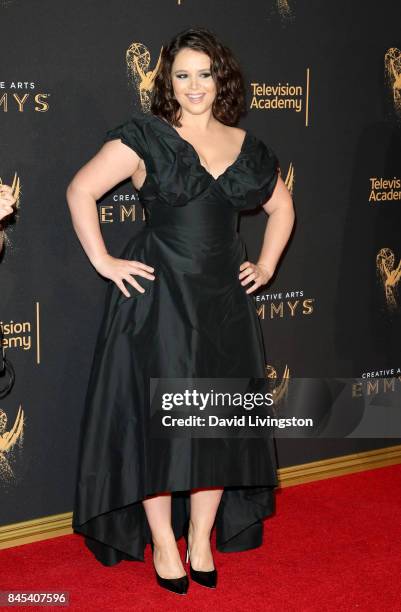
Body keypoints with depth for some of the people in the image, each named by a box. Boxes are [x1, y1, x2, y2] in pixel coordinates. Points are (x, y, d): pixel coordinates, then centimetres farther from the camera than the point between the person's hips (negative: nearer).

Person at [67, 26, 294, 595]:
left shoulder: (247, 147, 9)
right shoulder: (145, 137, -5)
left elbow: (281, 207, 23)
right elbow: (81, 190, -7)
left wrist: (266, 265, 13)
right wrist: (103, 261, -10)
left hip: (224, 298, 5)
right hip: (157, 295, -4)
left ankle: (201, 538, 23)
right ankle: (163, 544, 13)